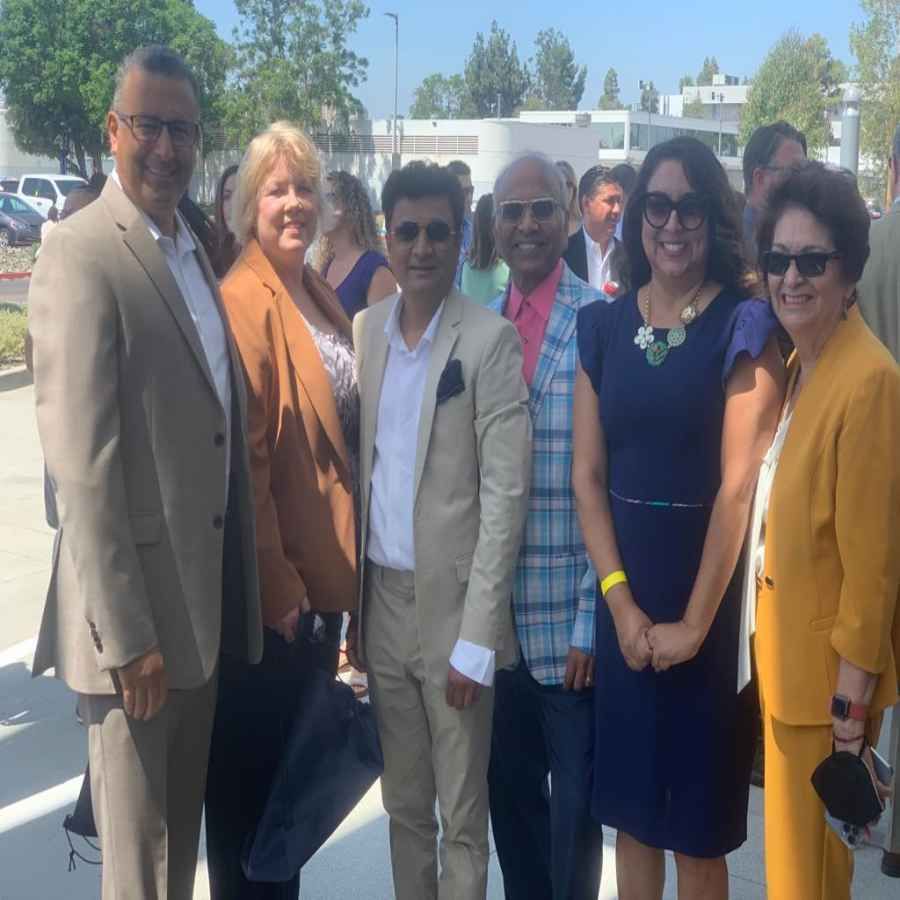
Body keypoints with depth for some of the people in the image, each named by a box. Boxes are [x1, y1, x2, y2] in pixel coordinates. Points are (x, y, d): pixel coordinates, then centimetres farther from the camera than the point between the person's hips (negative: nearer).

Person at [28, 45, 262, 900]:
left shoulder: (193, 249, 11)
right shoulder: (81, 254, -15)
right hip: (135, 609, -8)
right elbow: (82, 466, -20)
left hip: (207, 595, 8)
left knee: (184, 826, 23)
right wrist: (127, 634, -21)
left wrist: (240, 589, 13)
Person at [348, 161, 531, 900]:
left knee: (462, 815, 8)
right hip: (380, 596, 5)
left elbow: (505, 494, -13)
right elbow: (355, 471, 8)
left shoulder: (490, 340, -11)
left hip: (453, 602, -4)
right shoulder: (362, 331, 5)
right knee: (403, 805, 17)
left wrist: (475, 638, -15)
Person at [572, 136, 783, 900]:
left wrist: (694, 621, -13)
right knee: (631, 805, 15)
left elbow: (738, 485, -11)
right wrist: (620, 601, -7)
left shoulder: (743, 326, -6)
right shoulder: (602, 326, 5)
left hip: (711, 589, -3)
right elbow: (587, 476, 2)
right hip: (622, 595, 4)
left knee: (698, 819, 9)